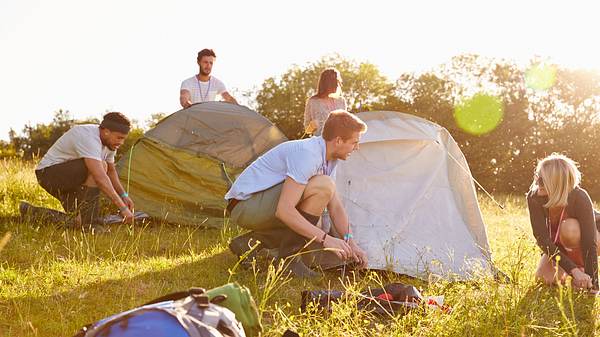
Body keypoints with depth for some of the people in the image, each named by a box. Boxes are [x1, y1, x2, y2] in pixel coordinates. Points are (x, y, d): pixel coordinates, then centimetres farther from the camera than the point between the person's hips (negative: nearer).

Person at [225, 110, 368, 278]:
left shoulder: (328, 159, 7)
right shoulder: (307, 154, -24)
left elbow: (336, 207, 12)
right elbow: (284, 210, -30)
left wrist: (350, 243, 1)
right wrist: (325, 238, -29)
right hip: (245, 205, -10)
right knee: (323, 187, -22)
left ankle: (248, 242, 10)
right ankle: (288, 259, -15)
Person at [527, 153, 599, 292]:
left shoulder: (579, 198, -36)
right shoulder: (534, 197, -28)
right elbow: (542, 238, -32)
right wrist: (573, 270, -41)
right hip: (558, 244, 4)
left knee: (569, 228, -36)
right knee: (544, 278, -16)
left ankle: (582, 266, -11)